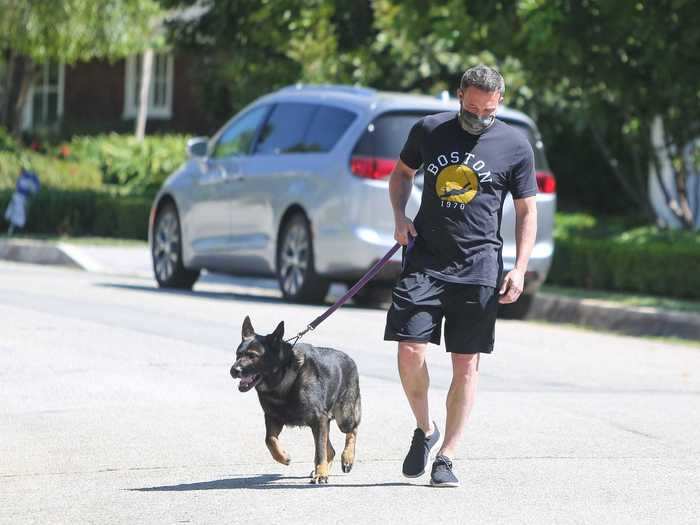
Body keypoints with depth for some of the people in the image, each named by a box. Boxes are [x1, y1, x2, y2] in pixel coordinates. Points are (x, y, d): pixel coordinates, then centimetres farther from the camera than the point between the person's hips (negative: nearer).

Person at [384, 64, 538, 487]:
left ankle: (447, 457, 7)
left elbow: (527, 211, 7)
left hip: (479, 266, -1)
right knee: (410, 349, -10)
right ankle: (425, 429, 15)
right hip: (425, 257, 1)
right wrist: (400, 216, 2)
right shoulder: (429, 130, 5)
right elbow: (402, 173, 21)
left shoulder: (515, 146, 2)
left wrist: (520, 269, -3)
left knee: (466, 363, -1)